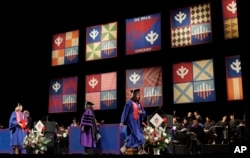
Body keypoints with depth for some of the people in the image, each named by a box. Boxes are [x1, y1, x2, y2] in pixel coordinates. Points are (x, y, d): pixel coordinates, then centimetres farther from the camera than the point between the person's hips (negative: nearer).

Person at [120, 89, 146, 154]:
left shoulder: (139, 104, 12)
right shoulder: (129, 102, -8)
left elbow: (144, 112, 15)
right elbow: (125, 112, -10)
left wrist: (141, 112, -8)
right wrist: (122, 121, -13)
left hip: (137, 122, 7)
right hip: (131, 121, -7)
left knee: (133, 136, 6)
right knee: (136, 136, -13)